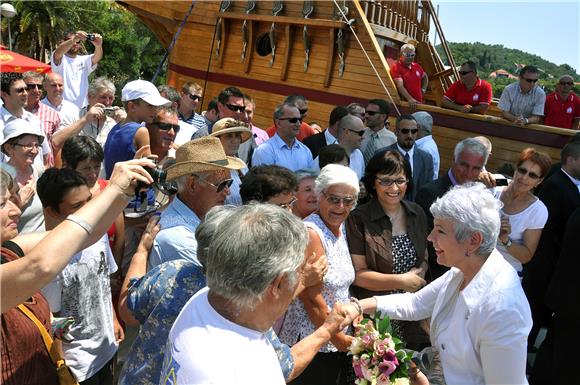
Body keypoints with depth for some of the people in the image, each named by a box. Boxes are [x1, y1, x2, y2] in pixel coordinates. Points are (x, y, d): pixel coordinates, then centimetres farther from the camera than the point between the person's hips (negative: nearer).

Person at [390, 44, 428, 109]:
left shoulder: (416, 66, 15)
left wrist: (423, 89, 19)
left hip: (419, 103, 7)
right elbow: (400, 86, -20)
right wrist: (410, 99, -32)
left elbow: (425, 77, 36)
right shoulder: (396, 67, -7)